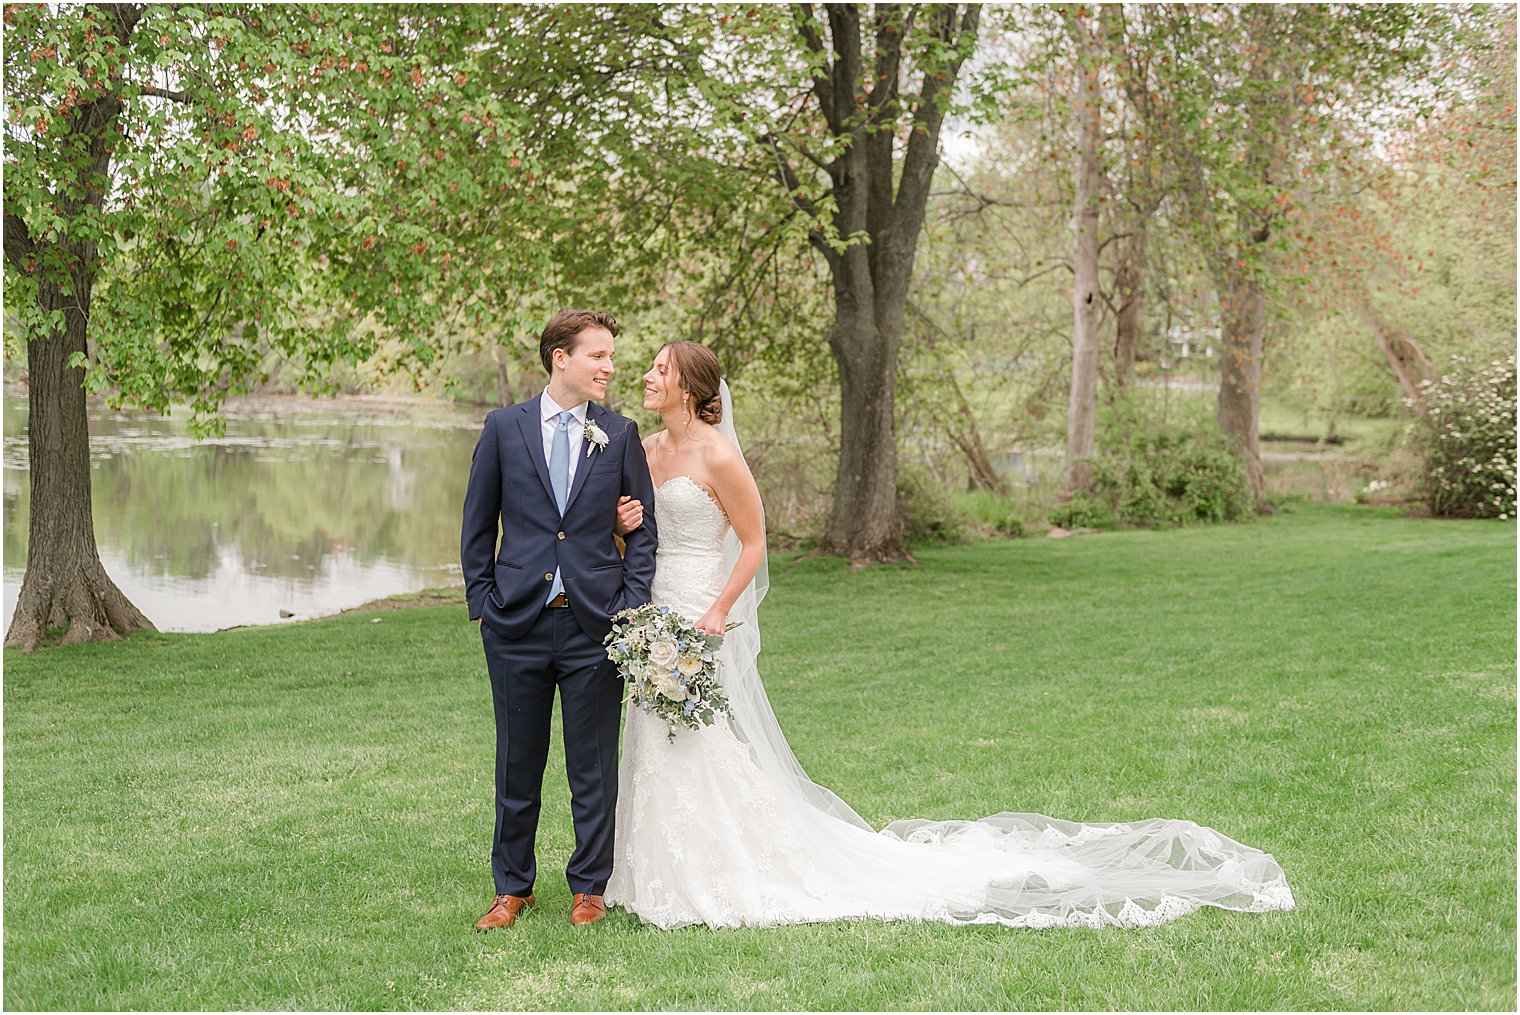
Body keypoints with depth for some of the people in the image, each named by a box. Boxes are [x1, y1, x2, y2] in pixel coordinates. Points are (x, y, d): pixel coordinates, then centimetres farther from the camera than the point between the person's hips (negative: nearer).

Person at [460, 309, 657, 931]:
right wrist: (482, 601, 1)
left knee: (594, 768, 6)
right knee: (517, 763, 10)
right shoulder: (504, 428, 3)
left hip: (595, 624, 0)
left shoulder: (620, 433, 4)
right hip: (518, 624, 0)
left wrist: (632, 606, -3)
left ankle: (590, 888, 21)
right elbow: (477, 524, 8)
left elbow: (644, 527, 6)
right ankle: (513, 887, 24)